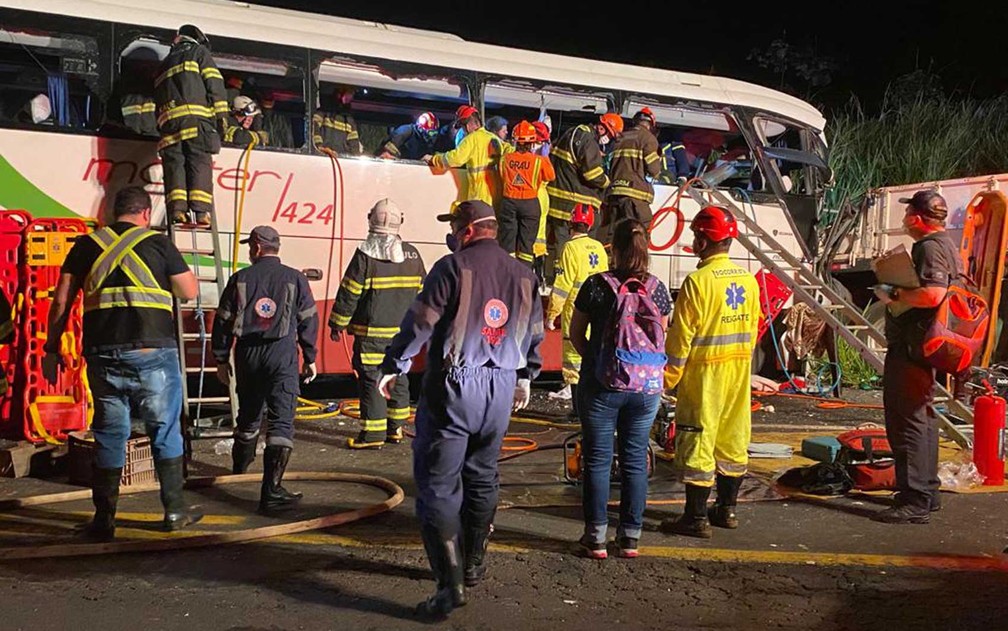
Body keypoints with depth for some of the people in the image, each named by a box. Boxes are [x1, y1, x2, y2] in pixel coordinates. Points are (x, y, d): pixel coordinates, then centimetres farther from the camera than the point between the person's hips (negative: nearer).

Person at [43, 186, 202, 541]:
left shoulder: (86, 245, 10)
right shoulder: (158, 243, 3)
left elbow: (61, 301, 7)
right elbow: (189, 292, 7)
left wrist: (52, 347, 13)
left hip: (102, 354, 2)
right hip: (152, 352, -2)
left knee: (109, 434, 10)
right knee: (165, 430, 10)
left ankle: (104, 521, 13)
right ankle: (174, 511, 15)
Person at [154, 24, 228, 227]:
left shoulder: (164, 66, 31)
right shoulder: (199, 52, 14)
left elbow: (157, 98, 26)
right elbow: (214, 84, 0)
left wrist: (161, 128, 24)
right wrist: (221, 115, -3)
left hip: (168, 120, 4)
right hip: (196, 118, -4)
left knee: (174, 164, 1)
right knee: (200, 164, -7)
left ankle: (177, 210, -13)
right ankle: (201, 211, -18)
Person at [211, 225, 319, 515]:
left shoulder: (240, 279, 4)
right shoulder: (294, 278, 2)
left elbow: (223, 321, 5)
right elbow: (309, 320, 3)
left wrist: (221, 360, 15)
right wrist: (310, 358, 13)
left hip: (247, 352, 3)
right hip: (282, 353, -3)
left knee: (248, 413, 22)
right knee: (281, 419, -7)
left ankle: (240, 466, 44)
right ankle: (271, 491, -17)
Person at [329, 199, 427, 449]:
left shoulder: (365, 255, -11)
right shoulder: (412, 255, 5)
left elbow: (349, 293, -9)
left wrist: (337, 323, 1)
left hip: (372, 332, -5)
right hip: (403, 332, 5)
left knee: (371, 379, -1)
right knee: (398, 377, 16)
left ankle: (372, 433, 1)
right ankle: (396, 428, 23)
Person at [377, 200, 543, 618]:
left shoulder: (452, 268, -10)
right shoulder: (524, 276, 9)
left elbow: (420, 322, -12)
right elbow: (534, 335, 18)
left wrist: (394, 366, -1)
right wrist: (526, 377, 32)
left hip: (452, 388, -6)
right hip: (500, 390, 6)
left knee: (438, 484, -2)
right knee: (482, 477, 20)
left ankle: (450, 581, -8)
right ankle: (473, 564, 33)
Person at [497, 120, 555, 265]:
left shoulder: (505, 159, -7)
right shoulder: (540, 161, -11)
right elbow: (550, 177, 5)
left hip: (508, 202, 1)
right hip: (530, 203, -1)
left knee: (507, 238, 9)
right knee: (527, 239, 7)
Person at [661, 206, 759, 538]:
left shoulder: (698, 281, -15)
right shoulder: (748, 280, 6)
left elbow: (681, 336, -13)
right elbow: (752, 327, 13)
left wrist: (669, 376, -4)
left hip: (705, 371, -7)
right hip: (739, 370, 7)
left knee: (697, 440, -1)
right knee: (732, 439, 14)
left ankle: (696, 518, 4)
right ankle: (727, 509, 24)